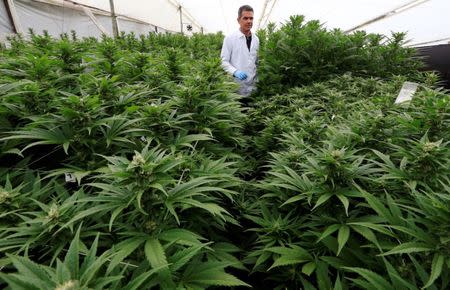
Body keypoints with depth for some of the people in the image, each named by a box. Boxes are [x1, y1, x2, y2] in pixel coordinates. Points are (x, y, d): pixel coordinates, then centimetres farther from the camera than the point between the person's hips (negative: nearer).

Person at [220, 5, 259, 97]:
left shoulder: (256, 39, 11)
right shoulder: (230, 38, -4)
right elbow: (224, 61, -8)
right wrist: (235, 72, -23)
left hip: (252, 85, 5)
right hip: (236, 86, -5)